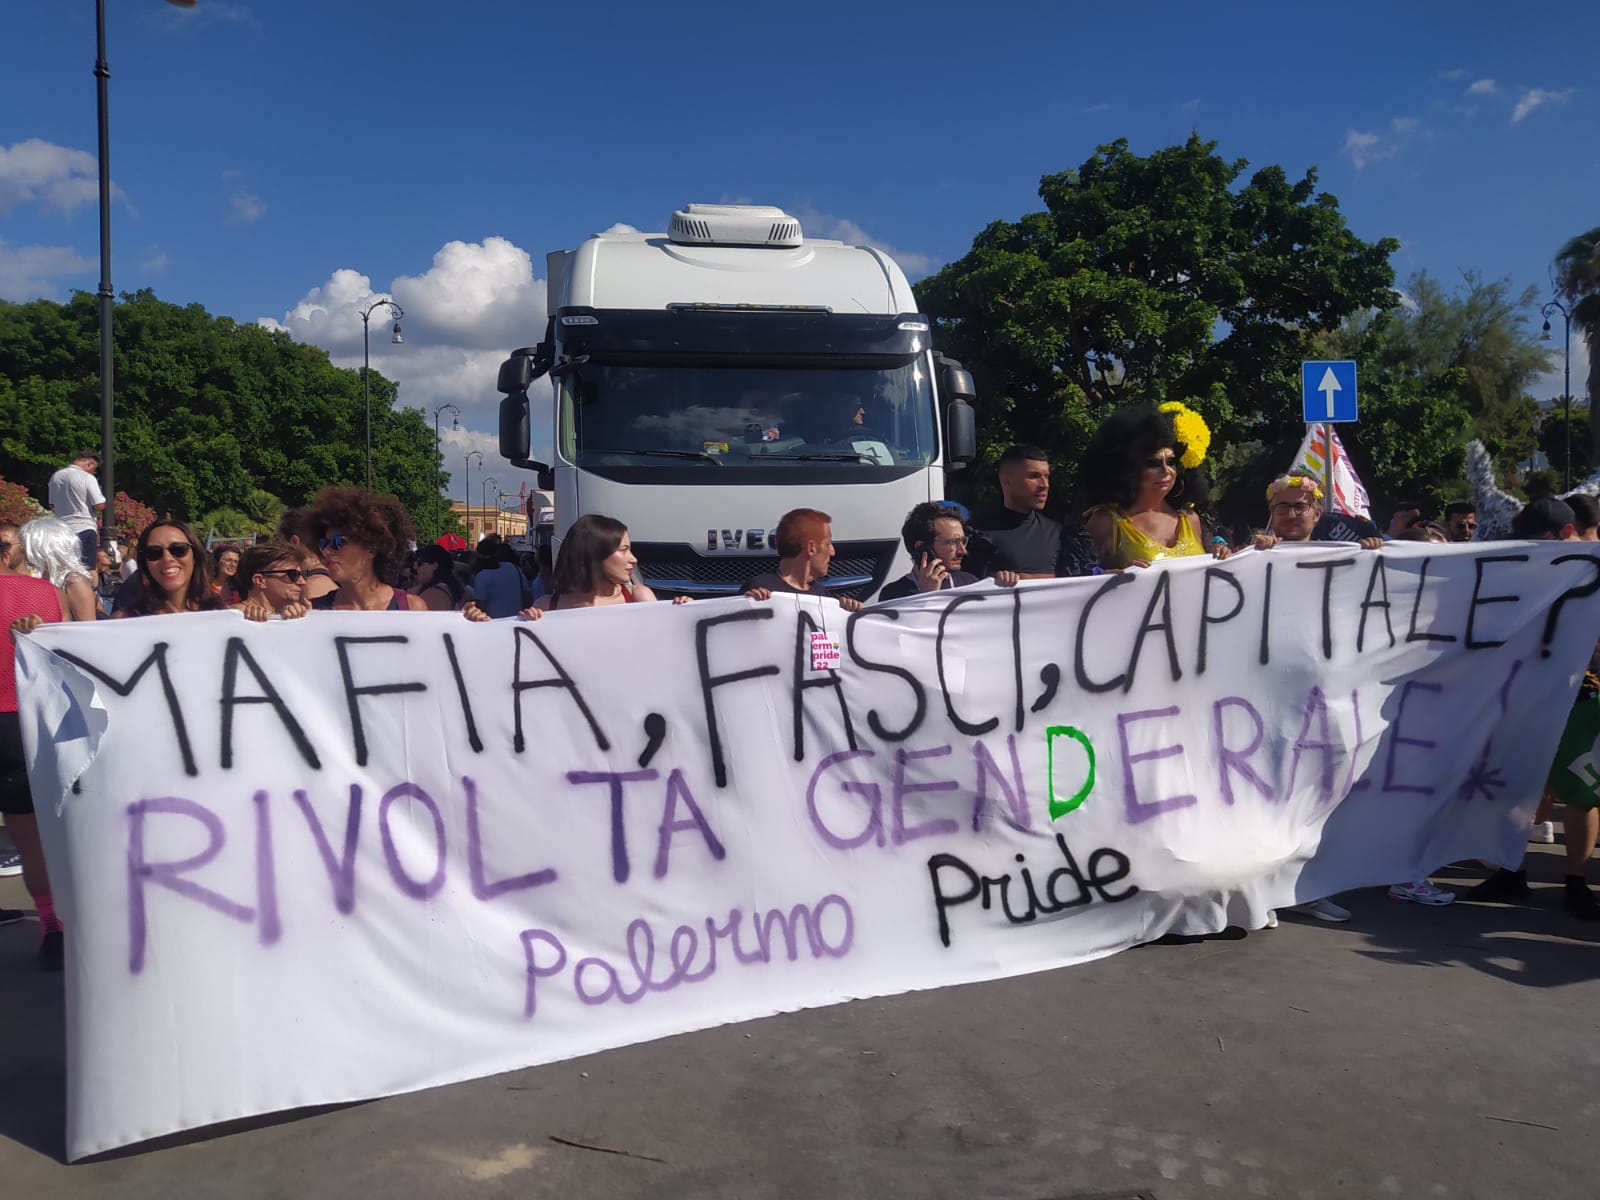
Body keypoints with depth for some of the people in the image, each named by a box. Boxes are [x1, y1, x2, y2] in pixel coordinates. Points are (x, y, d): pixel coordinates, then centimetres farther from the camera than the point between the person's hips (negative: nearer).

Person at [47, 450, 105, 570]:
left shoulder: (55, 477, 7)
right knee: (86, 570, -2)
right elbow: (99, 506, -14)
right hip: (84, 529, -6)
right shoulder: (87, 478, -12)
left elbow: (52, 506, 15)